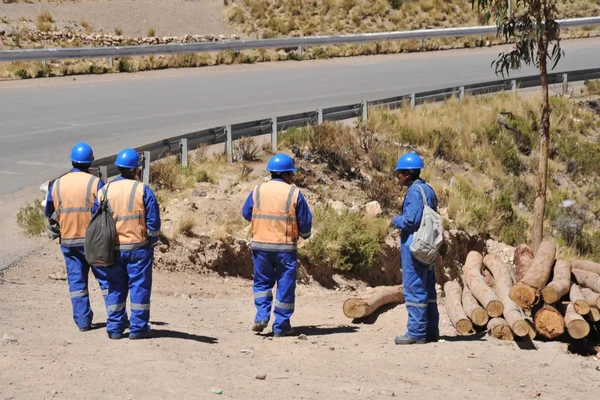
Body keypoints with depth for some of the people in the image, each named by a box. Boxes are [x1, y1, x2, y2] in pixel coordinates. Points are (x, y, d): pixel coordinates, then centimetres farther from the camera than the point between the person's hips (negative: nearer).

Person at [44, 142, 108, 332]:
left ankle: (83, 321, 9)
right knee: (106, 279, 5)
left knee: (77, 281, 10)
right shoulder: (95, 183, -10)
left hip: (68, 241, 3)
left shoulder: (57, 185, 2)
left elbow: (50, 214, 10)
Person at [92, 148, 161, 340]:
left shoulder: (104, 191, 2)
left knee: (116, 288, 12)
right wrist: (152, 242, 5)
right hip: (138, 247, -3)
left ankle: (115, 328, 13)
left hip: (112, 248, 3)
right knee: (139, 286, 4)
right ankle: (138, 328, 4)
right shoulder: (143, 190, -8)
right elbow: (153, 221, -8)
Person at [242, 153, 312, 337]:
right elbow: (305, 220, 0)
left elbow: (246, 213, 12)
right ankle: (281, 325, 9)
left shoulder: (258, 190, 2)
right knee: (285, 285, 7)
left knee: (262, 282, 17)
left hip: (260, 245, 3)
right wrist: (304, 234, 22)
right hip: (285, 246, -2)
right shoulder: (294, 193, -5)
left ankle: (261, 316, 1)